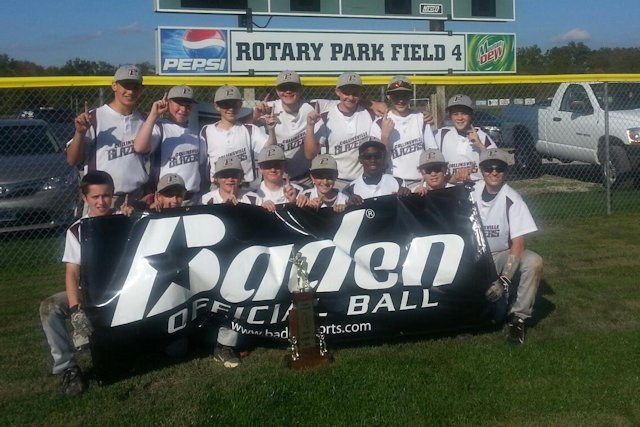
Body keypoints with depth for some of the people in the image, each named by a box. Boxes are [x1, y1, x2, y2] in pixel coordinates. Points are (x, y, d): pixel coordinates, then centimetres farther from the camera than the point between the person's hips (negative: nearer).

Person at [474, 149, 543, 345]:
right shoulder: (471, 192, -6)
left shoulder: (511, 199, -16)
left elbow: (518, 243, -21)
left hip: (502, 255, -2)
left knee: (533, 262, -30)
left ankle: (518, 316, -16)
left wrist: (504, 280, -30)